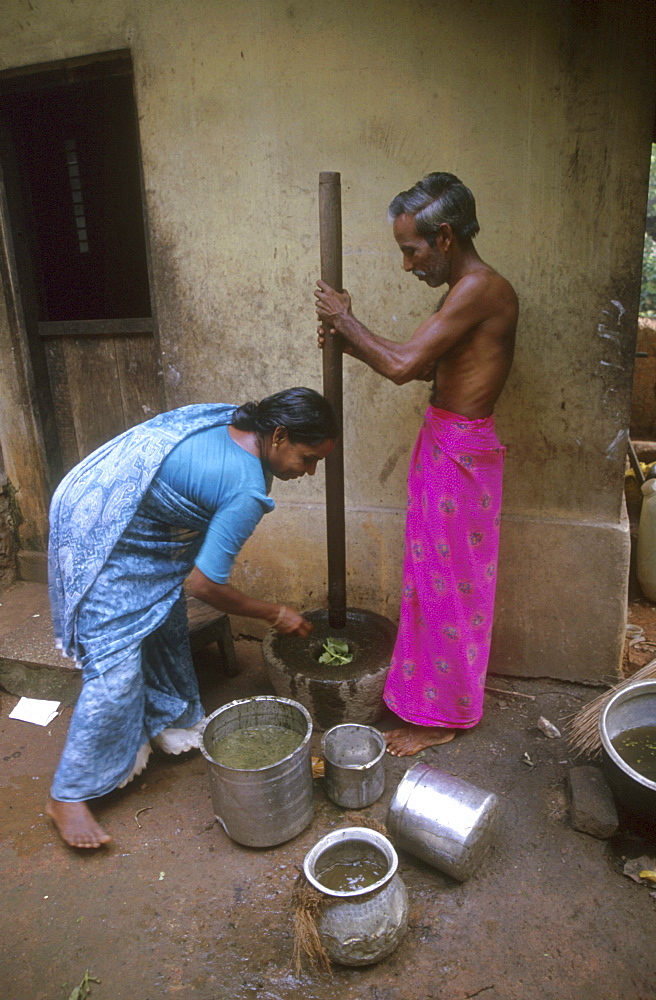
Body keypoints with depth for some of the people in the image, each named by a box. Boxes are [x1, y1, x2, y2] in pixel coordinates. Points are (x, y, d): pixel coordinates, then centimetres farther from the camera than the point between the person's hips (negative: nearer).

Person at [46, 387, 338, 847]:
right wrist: (276, 614, -6)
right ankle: (69, 795, 9)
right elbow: (205, 584, -20)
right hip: (102, 540, -10)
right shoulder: (246, 492, -27)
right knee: (116, 666, -6)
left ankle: (172, 723, 36)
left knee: (167, 626, 16)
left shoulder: (233, 418, -3)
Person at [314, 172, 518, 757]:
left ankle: (441, 715, 21)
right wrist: (350, 342, 7)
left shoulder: (479, 289, -19)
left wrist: (346, 322, -10)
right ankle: (430, 693, 37)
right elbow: (427, 368, 17)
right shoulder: (468, 290, 12)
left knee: (446, 583, 2)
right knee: (435, 578, 18)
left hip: (460, 453, -10)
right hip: (446, 445, 10)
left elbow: (402, 365, -26)